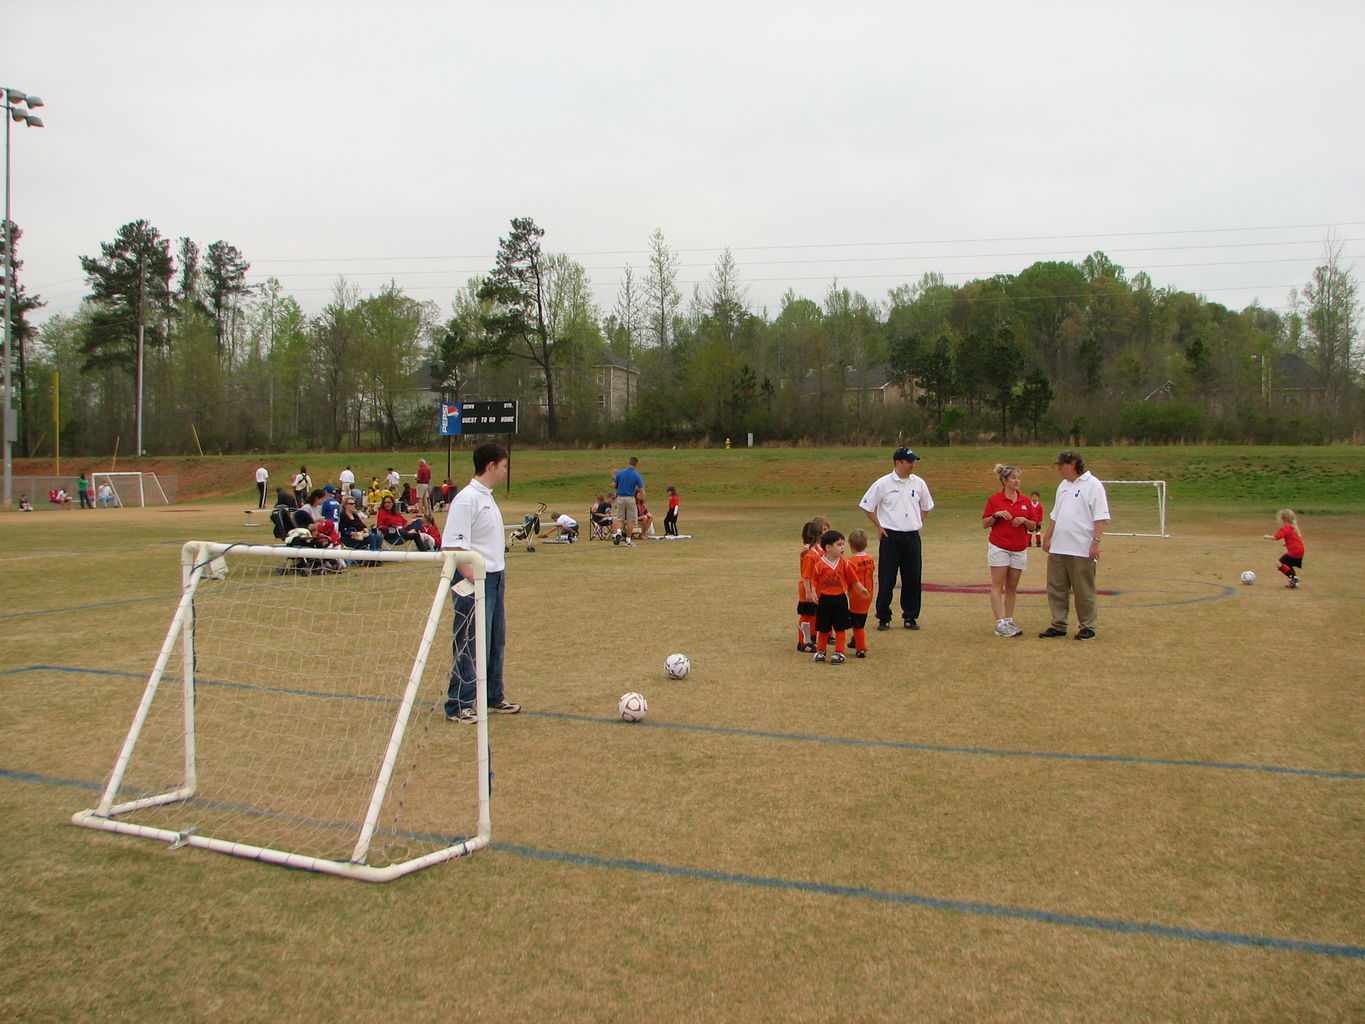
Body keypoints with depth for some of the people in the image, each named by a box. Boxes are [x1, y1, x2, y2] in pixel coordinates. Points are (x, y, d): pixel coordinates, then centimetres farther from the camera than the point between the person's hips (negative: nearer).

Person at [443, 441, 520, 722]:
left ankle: (493, 698, 28)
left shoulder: (488, 497, 14)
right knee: (470, 646, -4)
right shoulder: (466, 499, -15)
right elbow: (454, 546, -22)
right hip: (475, 583, -10)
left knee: (496, 641, 16)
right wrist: (473, 579, -28)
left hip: (495, 580, 10)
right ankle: (458, 706, 4)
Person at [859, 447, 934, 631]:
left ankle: (911, 616, 17)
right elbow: (866, 506, 1)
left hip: (912, 536, 4)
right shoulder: (883, 484, -6)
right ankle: (883, 617, 9)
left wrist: (919, 523, 12)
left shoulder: (918, 483, 6)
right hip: (890, 537, -3)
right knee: (886, 579, -1)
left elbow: (926, 506, 22)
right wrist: (879, 526, -1)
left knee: (913, 578, 5)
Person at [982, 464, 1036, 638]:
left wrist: (1024, 520, -10)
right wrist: (996, 515, -17)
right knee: (997, 586, -6)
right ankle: (1000, 624, -8)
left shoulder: (1026, 501, 7)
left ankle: (1009, 621, 13)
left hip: (1019, 549, 4)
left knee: (1012, 587, 8)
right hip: (998, 547, -4)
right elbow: (984, 524, 0)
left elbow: (1033, 526, 10)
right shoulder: (994, 499, -2)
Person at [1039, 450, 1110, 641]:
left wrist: (1096, 541, -20)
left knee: (1084, 592, 2)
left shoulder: (1093, 485, -9)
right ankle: (1058, 625, 17)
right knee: (1056, 589, 9)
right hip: (1058, 548, 8)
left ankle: (1088, 627, 13)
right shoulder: (1063, 485, 15)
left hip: (1082, 551, -7)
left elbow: (1101, 517, -14)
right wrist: (1047, 537, 19)